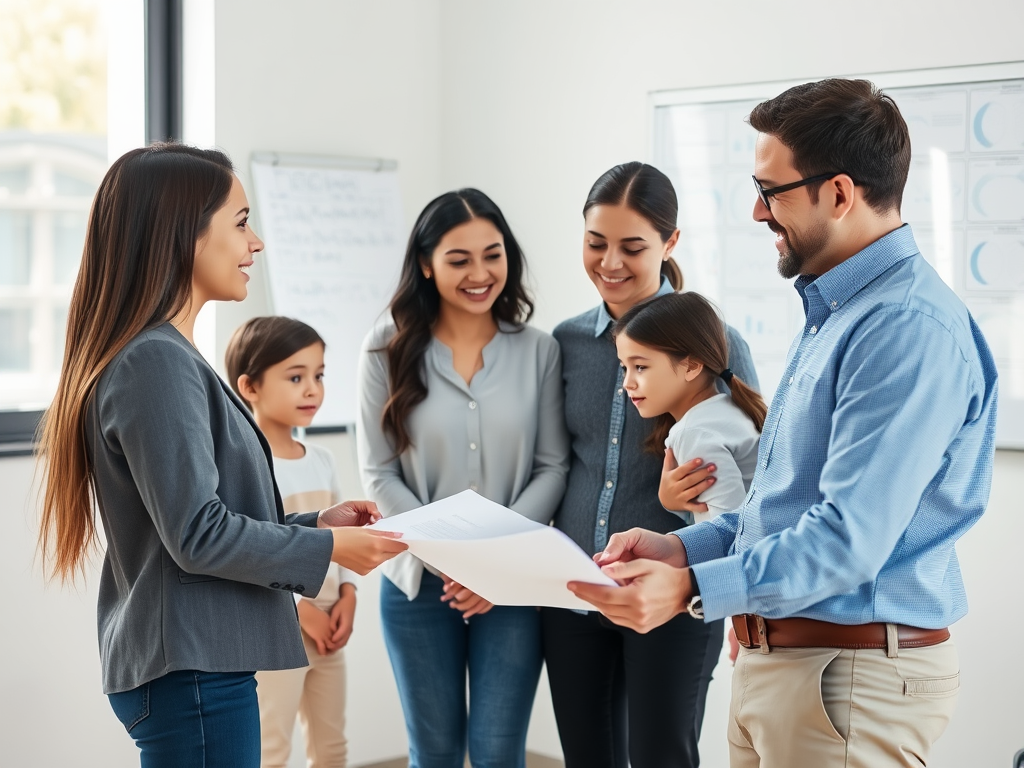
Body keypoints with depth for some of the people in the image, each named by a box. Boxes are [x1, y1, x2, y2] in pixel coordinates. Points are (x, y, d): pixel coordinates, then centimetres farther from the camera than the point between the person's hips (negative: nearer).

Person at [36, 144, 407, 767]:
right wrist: (326, 548, -10)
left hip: (192, 664, 10)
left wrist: (315, 522, 11)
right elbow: (198, 536, -19)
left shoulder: (167, 357, 15)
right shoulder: (157, 363, -16)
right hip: (190, 670, -10)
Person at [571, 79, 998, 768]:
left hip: (852, 674, -10)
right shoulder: (834, 312, 14)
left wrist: (693, 588, -31)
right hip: (774, 657, 10)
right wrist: (684, 547, 7)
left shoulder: (909, 328, -21)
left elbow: (849, 539, -27)